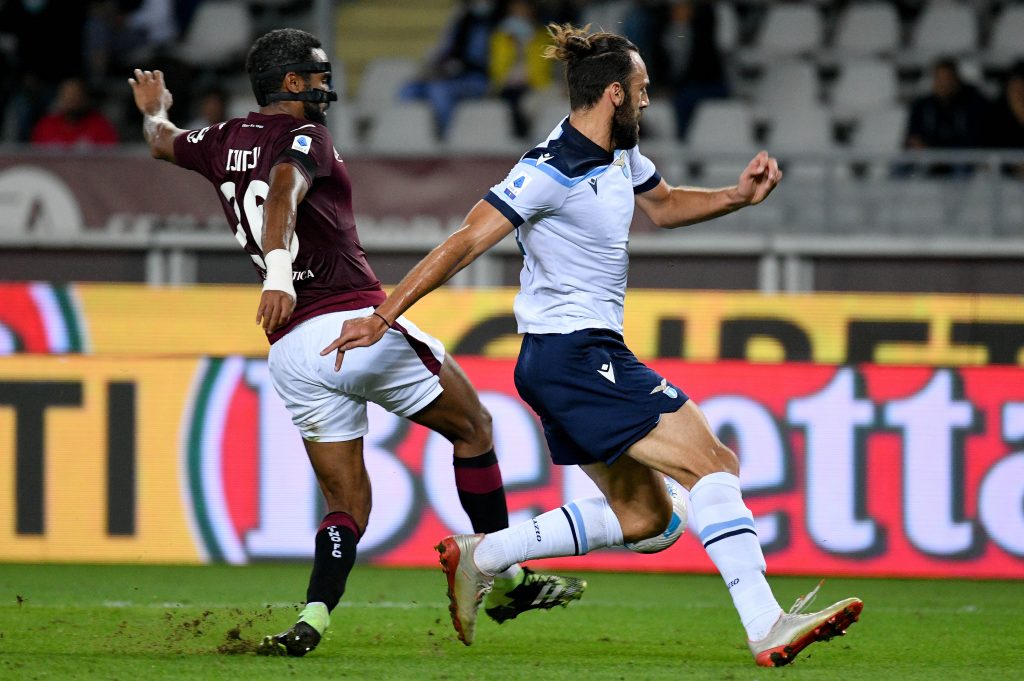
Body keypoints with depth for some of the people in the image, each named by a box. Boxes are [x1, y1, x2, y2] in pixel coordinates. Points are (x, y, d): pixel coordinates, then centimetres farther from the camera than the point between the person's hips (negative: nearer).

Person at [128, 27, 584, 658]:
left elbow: (163, 141, 36)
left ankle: (312, 618, -14)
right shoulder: (304, 138, -6)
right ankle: (507, 580, 17)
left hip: (292, 355, 7)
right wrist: (278, 269, -44)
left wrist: (155, 111, 59)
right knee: (473, 426, 14)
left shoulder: (225, 144, 14)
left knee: (347, 504, 11)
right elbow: (284, 194, -28)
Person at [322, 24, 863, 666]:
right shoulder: (553, 170, -18)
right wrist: (383, 316, -21)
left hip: (592, 356, 11)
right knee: (713, 463, -16)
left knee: (643, 515, 13)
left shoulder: (620, 153, 10)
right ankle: (767, 628, -23)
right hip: (576, 353, -11)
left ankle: (478, 557, 16)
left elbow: (663, 203, 29)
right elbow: (465, 243, -19)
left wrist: (740, 195, 11)